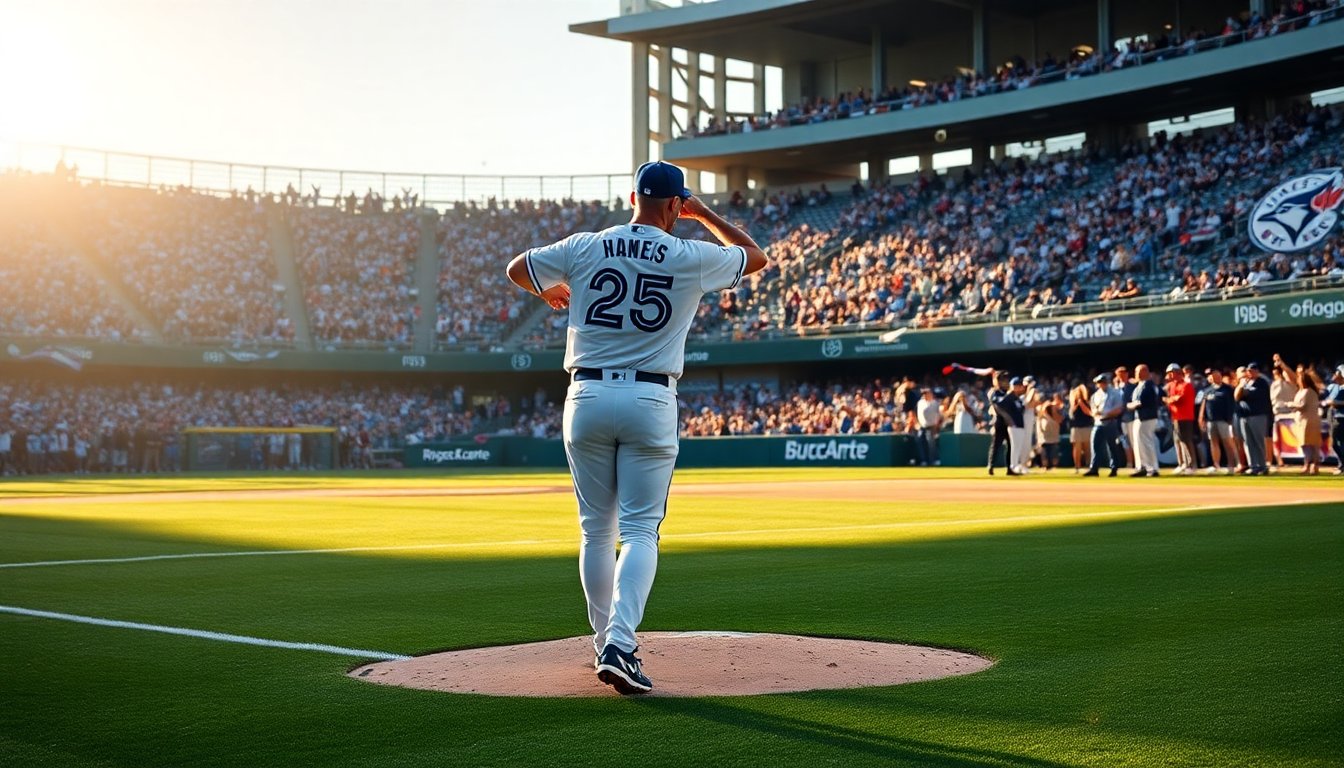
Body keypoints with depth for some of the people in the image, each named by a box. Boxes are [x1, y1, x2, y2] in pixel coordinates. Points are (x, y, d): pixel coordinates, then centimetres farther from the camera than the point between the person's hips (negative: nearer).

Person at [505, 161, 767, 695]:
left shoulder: (585, 247, 3)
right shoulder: (692, 258, -1)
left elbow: (517, 269, 19)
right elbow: (756, 256, 17)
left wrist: (549, 292, 39)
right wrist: (705, 214, 23)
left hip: (587, 398, 2)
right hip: (650, 400, -2)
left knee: (596, 529, 13)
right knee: (640, 529, -1)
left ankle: (606, 644, 21)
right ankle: (620, 643, -18)